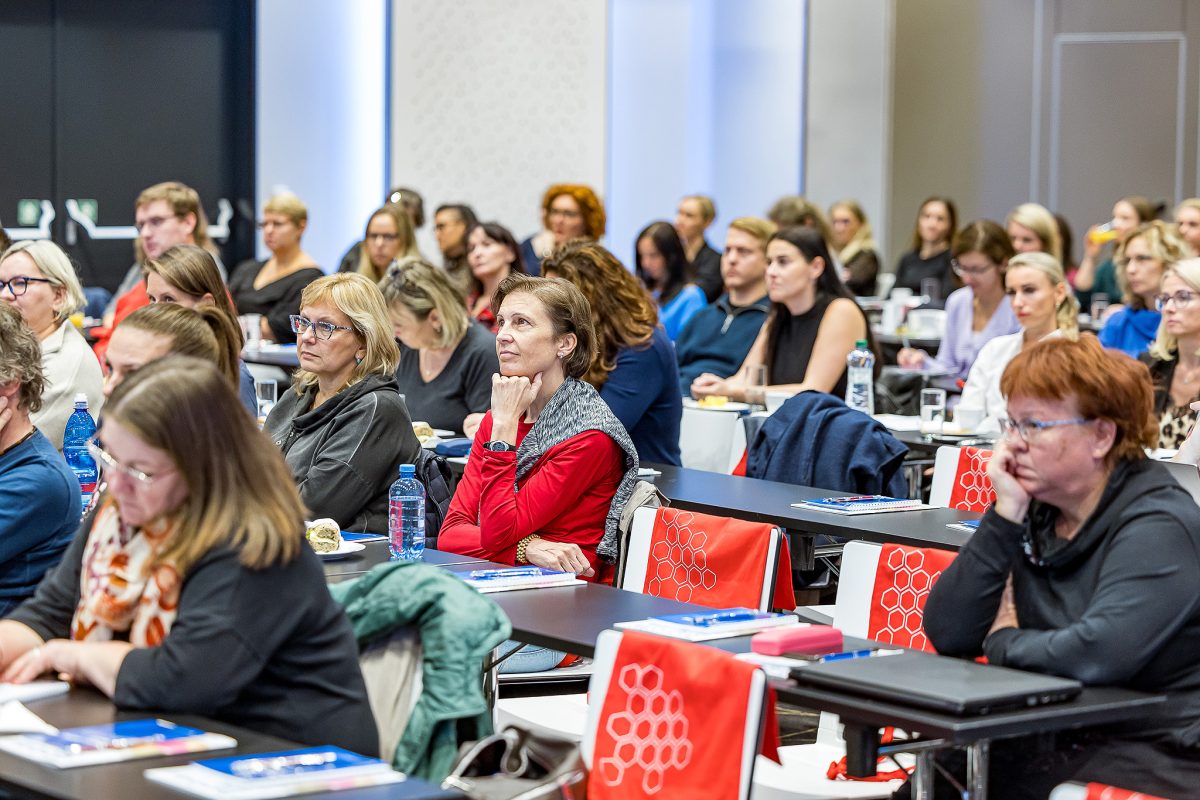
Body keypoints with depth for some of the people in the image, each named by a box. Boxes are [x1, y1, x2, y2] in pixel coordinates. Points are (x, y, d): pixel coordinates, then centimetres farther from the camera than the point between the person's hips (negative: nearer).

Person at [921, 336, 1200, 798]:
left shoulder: (1158, 529, -12)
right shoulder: (1034, 513, 7)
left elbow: (1096, 655, -27)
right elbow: (946, 636, 0)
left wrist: (1003, 643, -9)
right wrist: (1005, 516, -7)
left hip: (1152, 755, -6)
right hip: (1055, 737, 6)